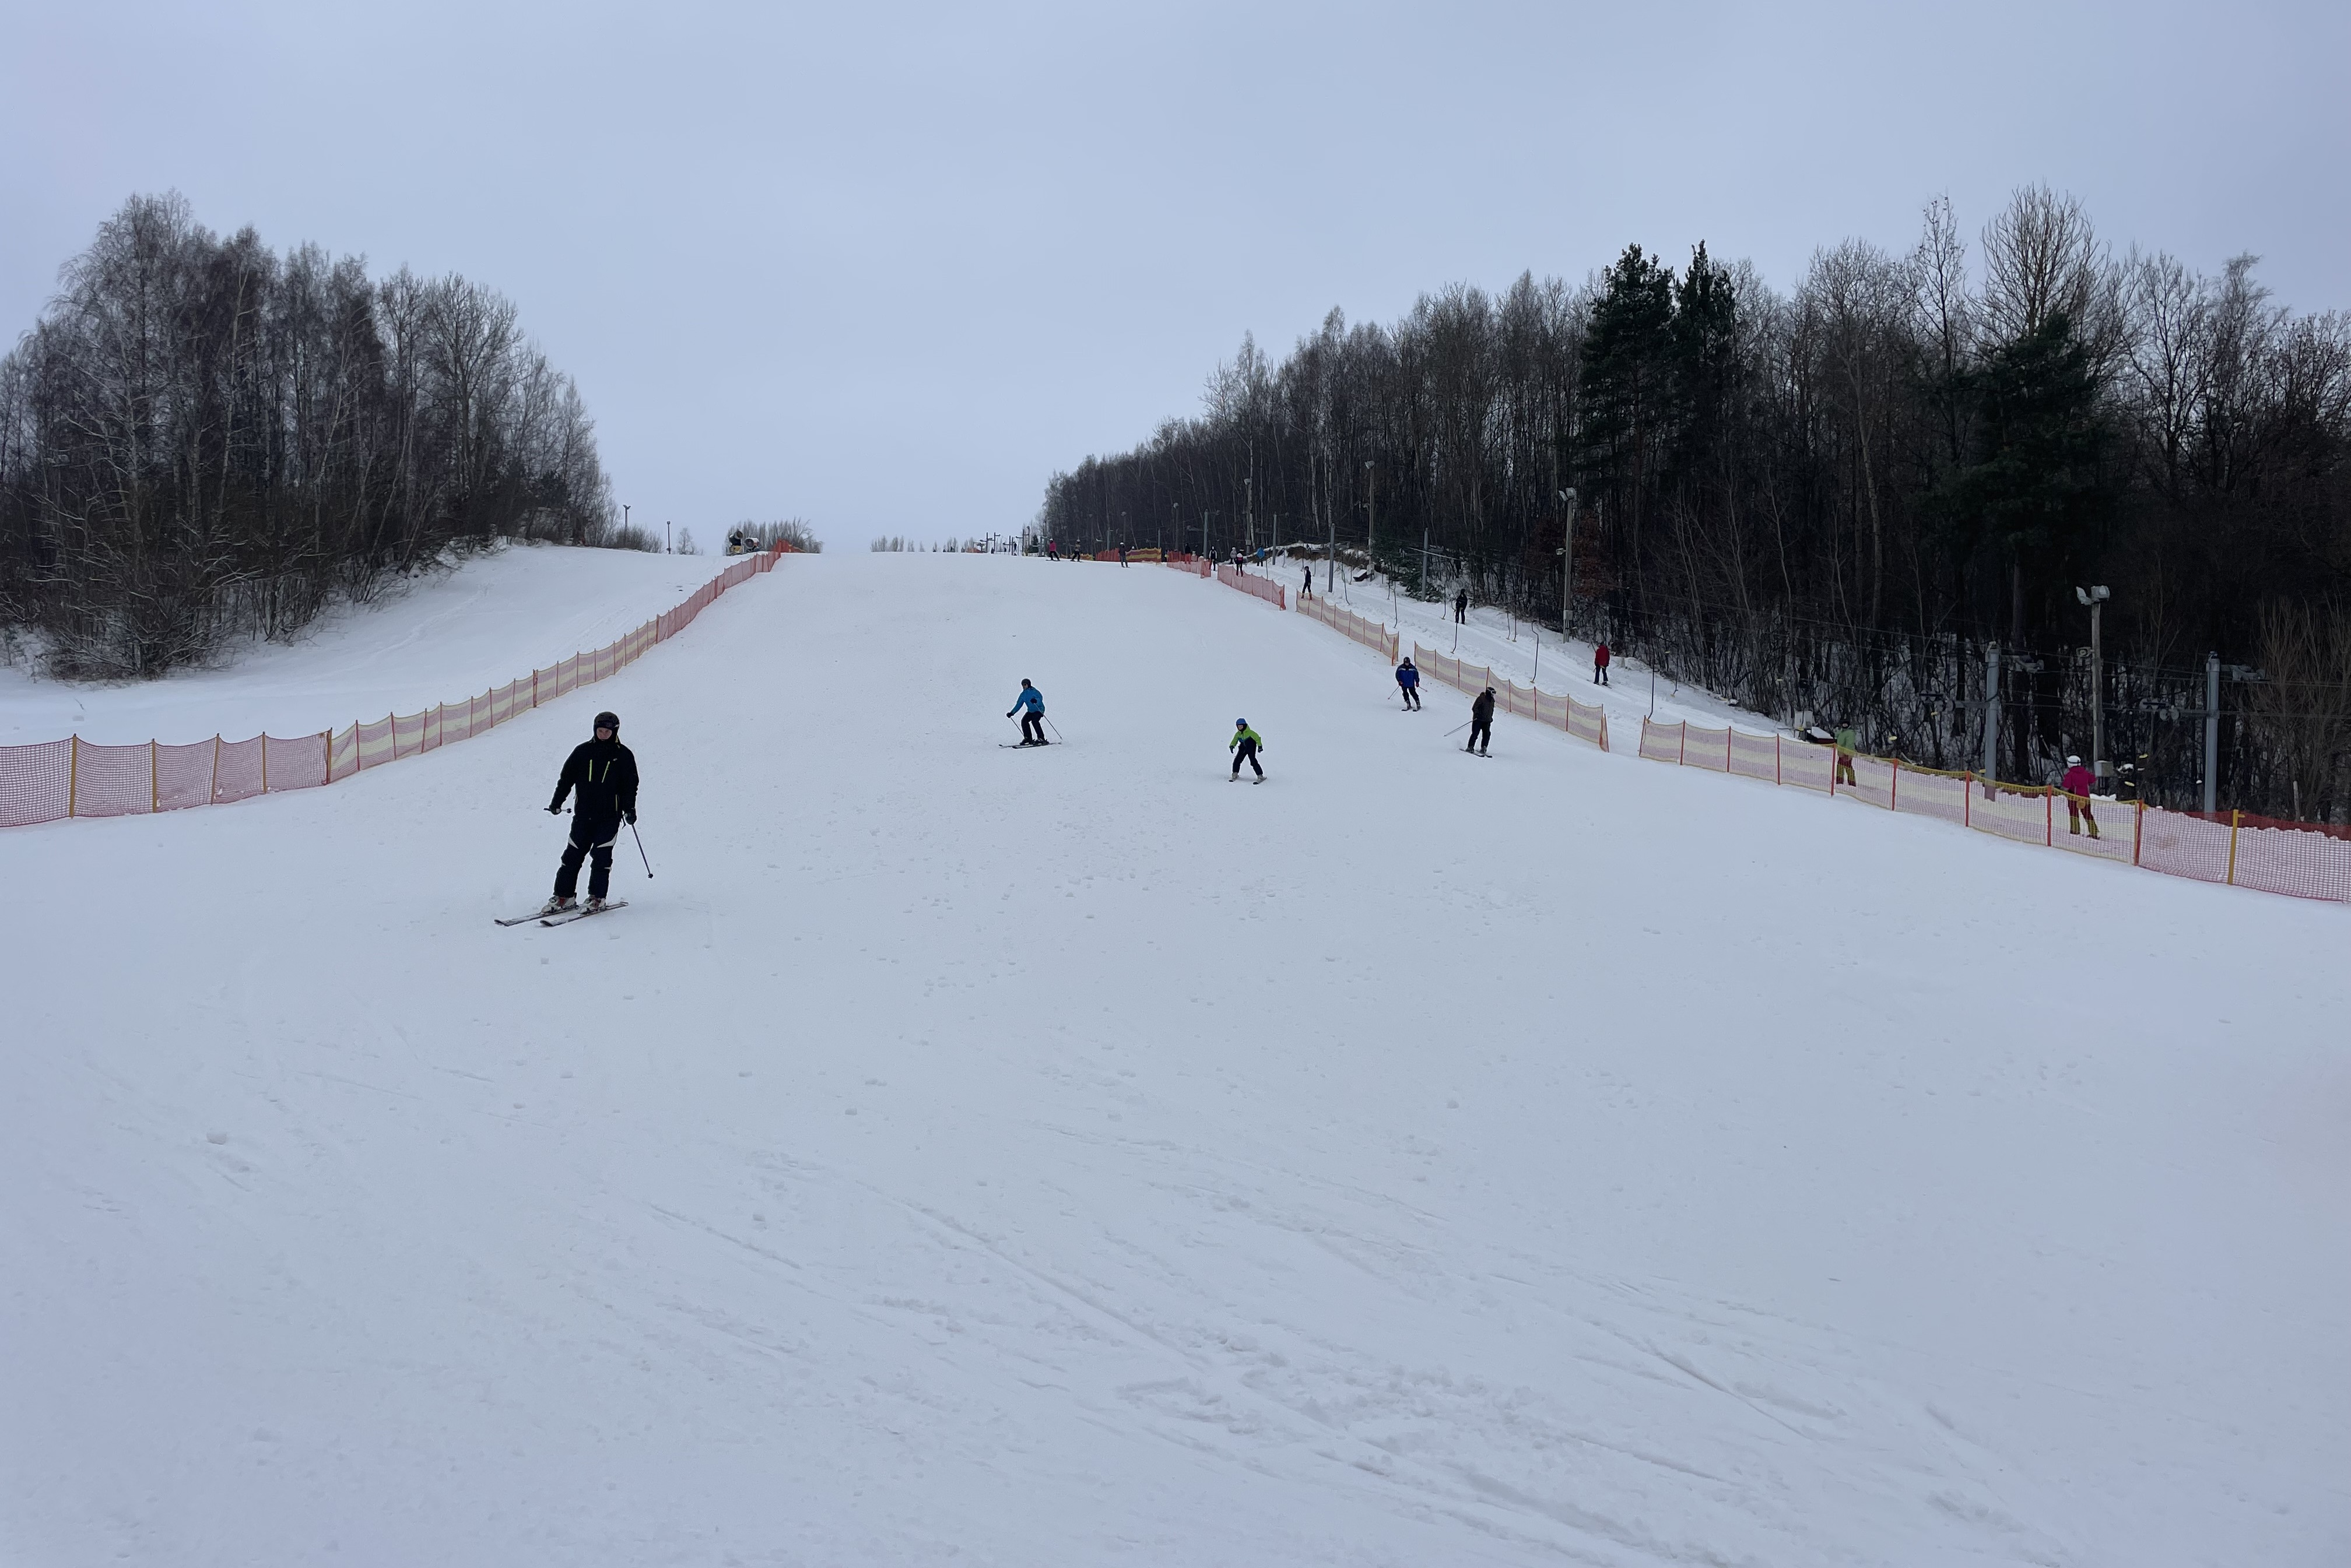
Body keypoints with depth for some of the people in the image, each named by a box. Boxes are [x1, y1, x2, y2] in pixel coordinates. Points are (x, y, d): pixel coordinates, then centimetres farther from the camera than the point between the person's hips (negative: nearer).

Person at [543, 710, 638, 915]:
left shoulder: (624, 756, 3)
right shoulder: (583, 751, 7)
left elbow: (630, 785, 4)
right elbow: (567, 777, 11)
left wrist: (630, 809, -7)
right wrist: (557, 802, 3)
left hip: (609, 816, -2)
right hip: (583, 814, 2)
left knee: (601, 856, -6)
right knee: (573, 855, 1)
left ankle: (597, 897, 3)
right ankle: (564, 896, 8)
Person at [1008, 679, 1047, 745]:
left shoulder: (1033, 691, -14)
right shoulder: (1023, 694, 7)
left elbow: (1040, 698, -26)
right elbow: (1018, 705, 10)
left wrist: (1035, 700, -49)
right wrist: (1012, 713, 4)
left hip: (1039, 710, -7)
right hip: (1031, 711, 7)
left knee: (1034, 721, -28)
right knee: (1024, 721, -13)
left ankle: (1041, 739, -24)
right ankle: (1028, 739, -8)